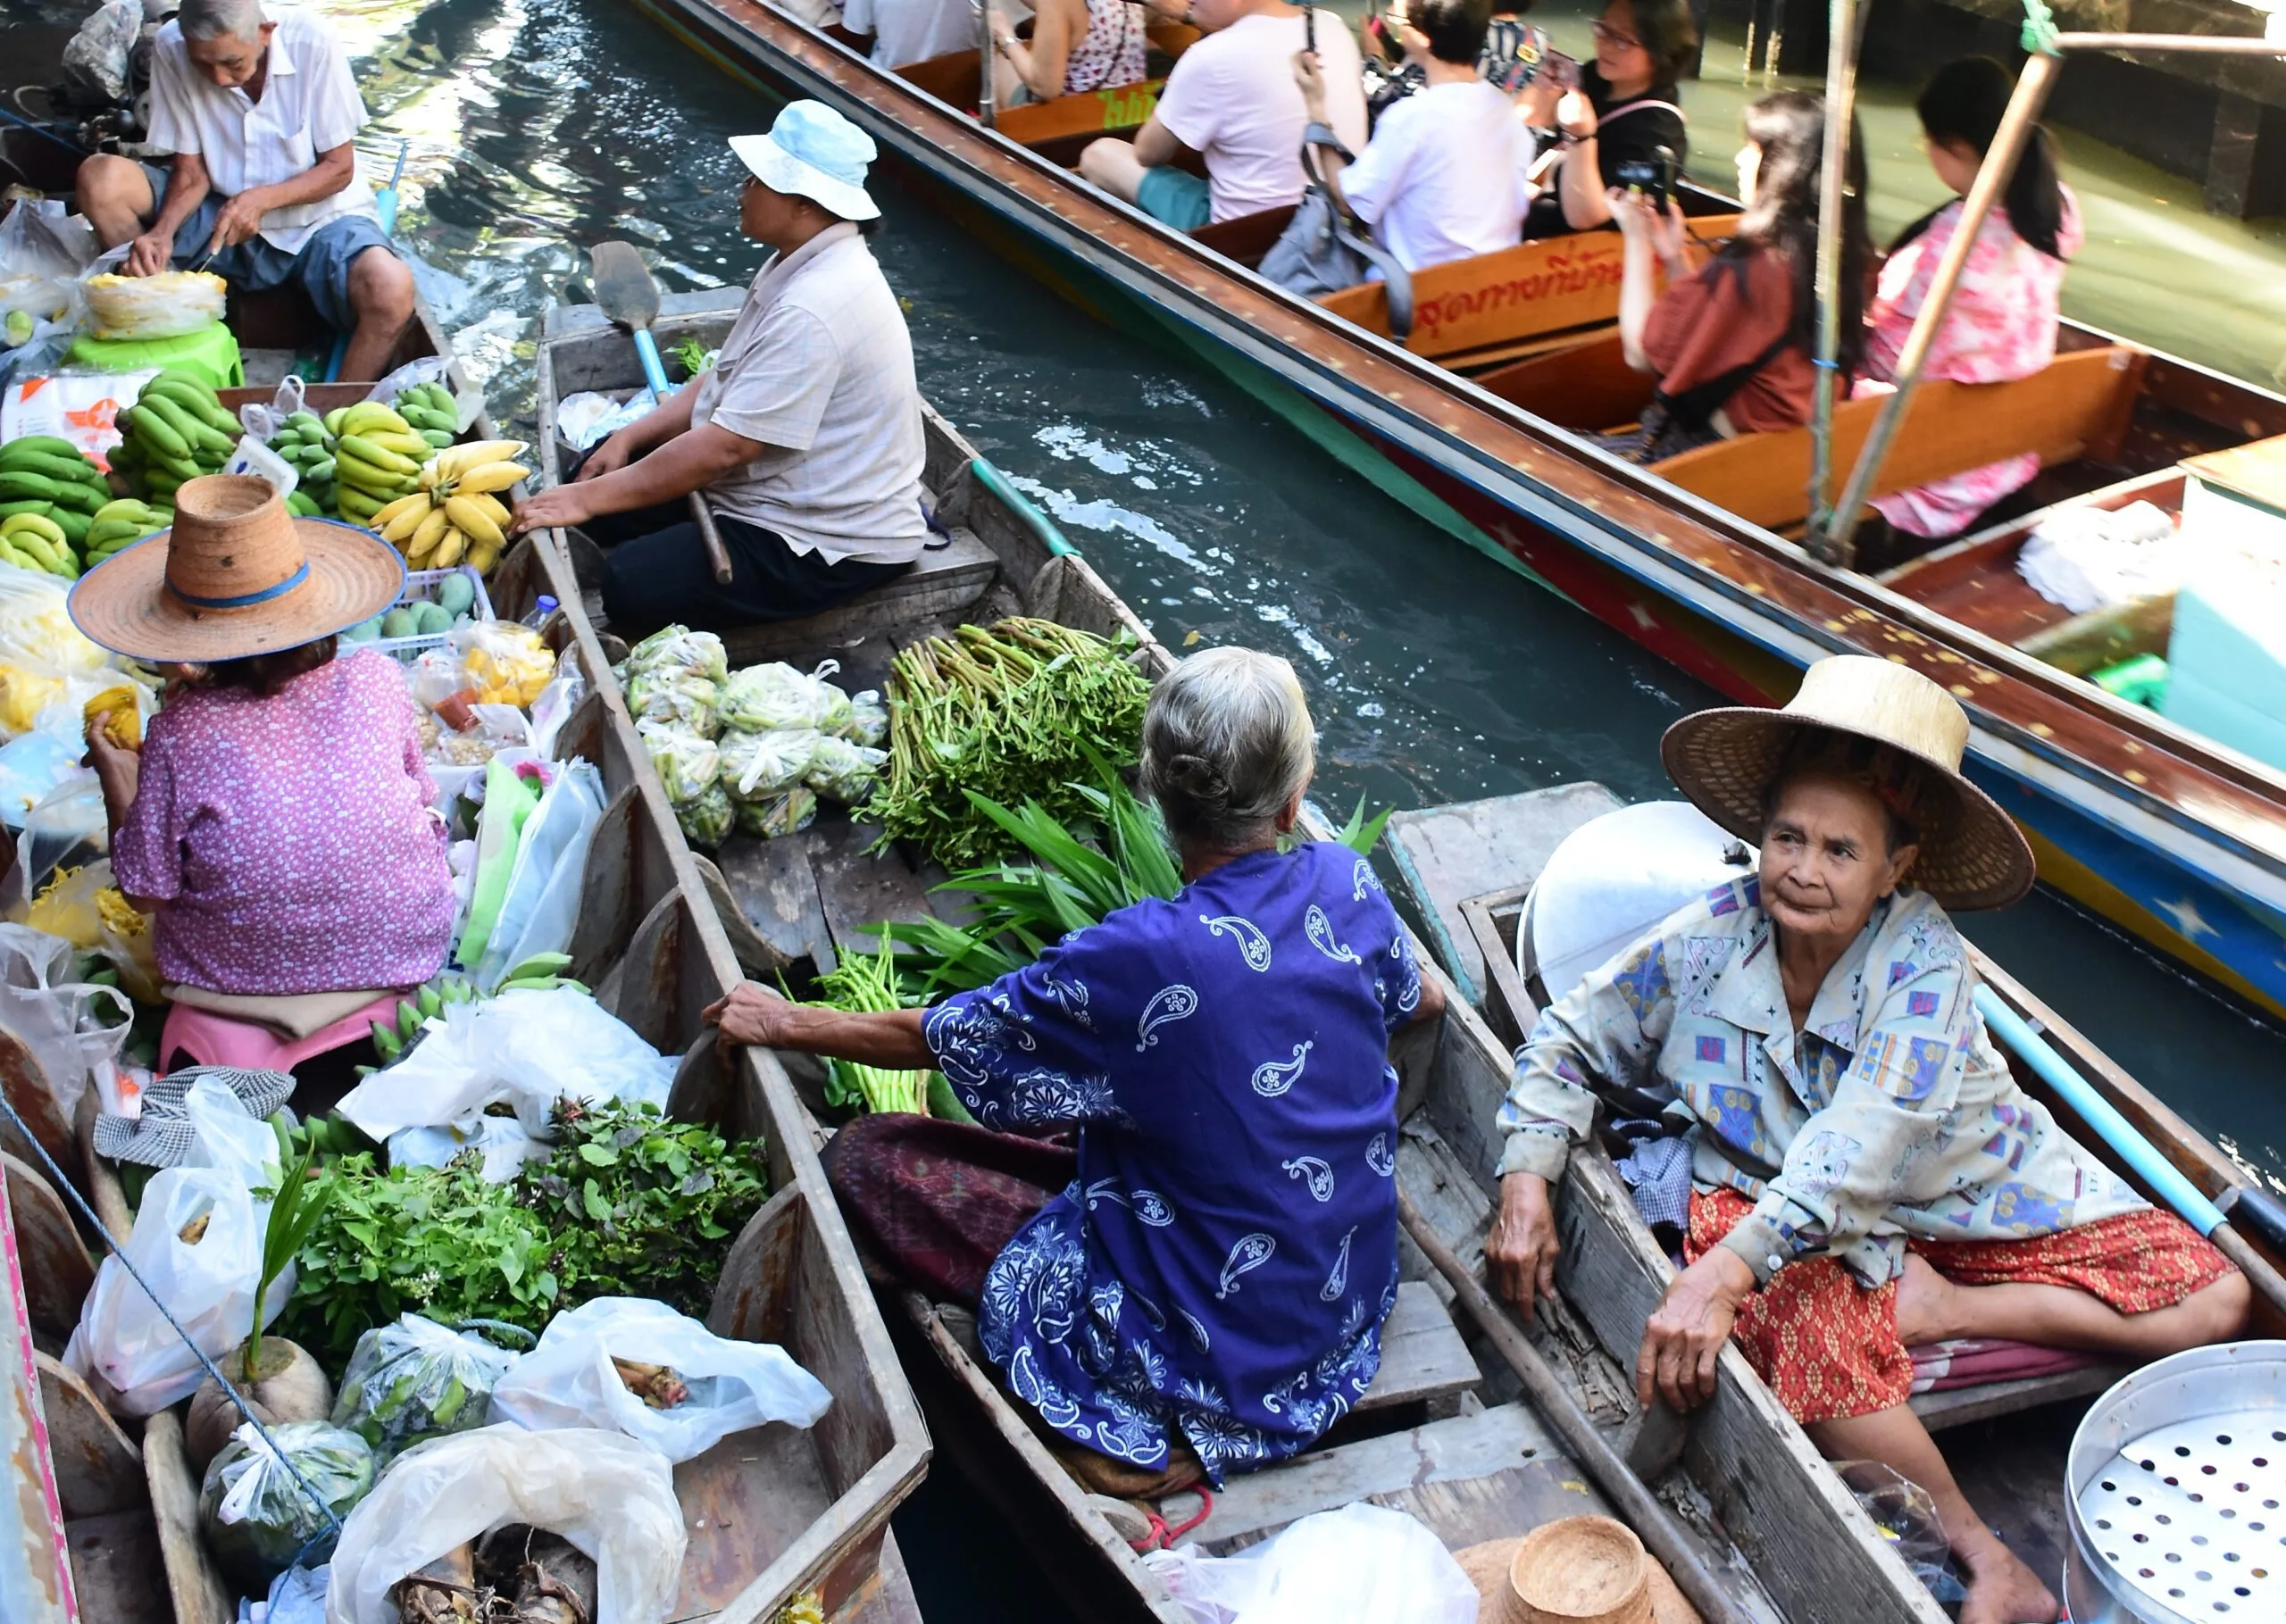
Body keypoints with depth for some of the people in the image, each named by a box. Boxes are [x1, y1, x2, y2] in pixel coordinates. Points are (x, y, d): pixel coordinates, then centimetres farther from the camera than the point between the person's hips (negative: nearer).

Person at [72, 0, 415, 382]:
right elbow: (190, 172, -6)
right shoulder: (171, 49, -12)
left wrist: (261, 199, -27)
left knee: (391, 290, -35)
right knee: (100, 179, -18)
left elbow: (339, 168, -12)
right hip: (222, 214, 3)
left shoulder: (312, 41, -19)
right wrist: (162, 233, -25)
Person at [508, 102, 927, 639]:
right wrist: (629, 437, 3)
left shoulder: (813, 312, -28)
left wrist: (590, 499, -22)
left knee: (634, 585, -25)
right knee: (593, 469, 9)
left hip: (832, 544, -11)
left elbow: (728, 445, -29)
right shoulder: (802, 266, 6)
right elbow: (725, 383, 15)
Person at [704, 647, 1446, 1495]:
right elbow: (1421, 1003, 12)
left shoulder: (1144, 959, -28)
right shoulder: (1348, 885, -12)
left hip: (1211, 1351, -7)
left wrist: (784, 1021, 4)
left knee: (865, 1157, -4)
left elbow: (929, 1038, -12)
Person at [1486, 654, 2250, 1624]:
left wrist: (1723, 1275, -47)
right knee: (1807, 1352, -34)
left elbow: (1862, 1143, -35)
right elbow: (1568, 1042, -1)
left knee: (2211, 1302, -10)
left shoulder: (1924, 955, -22)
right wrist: (1525, 1185, -17)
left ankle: (1931, 1308, -8)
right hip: (1782, 1200, 0)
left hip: (1969, 1191, 1)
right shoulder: (1708, 942, -15)